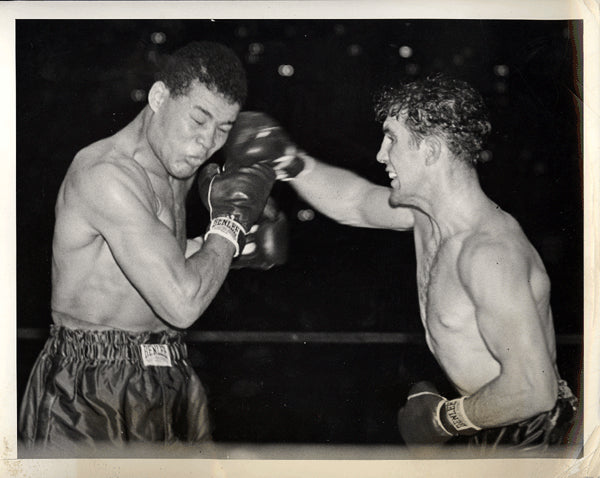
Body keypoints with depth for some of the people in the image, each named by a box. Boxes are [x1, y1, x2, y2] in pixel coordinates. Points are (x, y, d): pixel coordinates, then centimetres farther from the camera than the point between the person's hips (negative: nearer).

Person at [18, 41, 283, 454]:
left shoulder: (175, 171, 9)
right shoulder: (105, 173, -21)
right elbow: (182, 303, -27)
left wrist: (216, 241, 6)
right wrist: (231, 222, -12)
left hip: (171, 378, 9)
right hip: (91, 393, -8)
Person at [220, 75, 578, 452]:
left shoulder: (489, 252, -29)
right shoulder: (423, 213, -1)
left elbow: (532, 391, -33)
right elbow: (354, 201, 18)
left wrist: (443, 418, -19)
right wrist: (288, 161, 2)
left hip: (525, 435, -8)